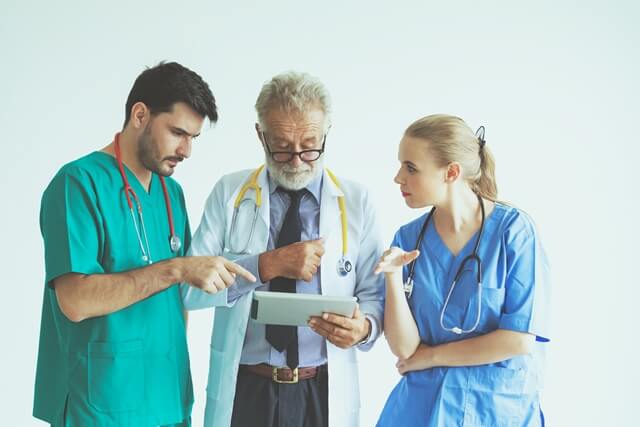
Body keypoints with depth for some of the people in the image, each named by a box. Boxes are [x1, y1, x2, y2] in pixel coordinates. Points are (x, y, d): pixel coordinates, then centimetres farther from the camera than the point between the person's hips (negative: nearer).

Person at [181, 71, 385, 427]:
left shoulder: (356, 202, 0)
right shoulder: (229, 193, -1)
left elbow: (376, 294, 1)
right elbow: (189, 285, -8)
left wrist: (364, 326, -21)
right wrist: (268, 264, -19)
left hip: (324, 393, 0)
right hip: (243, 390, 0)